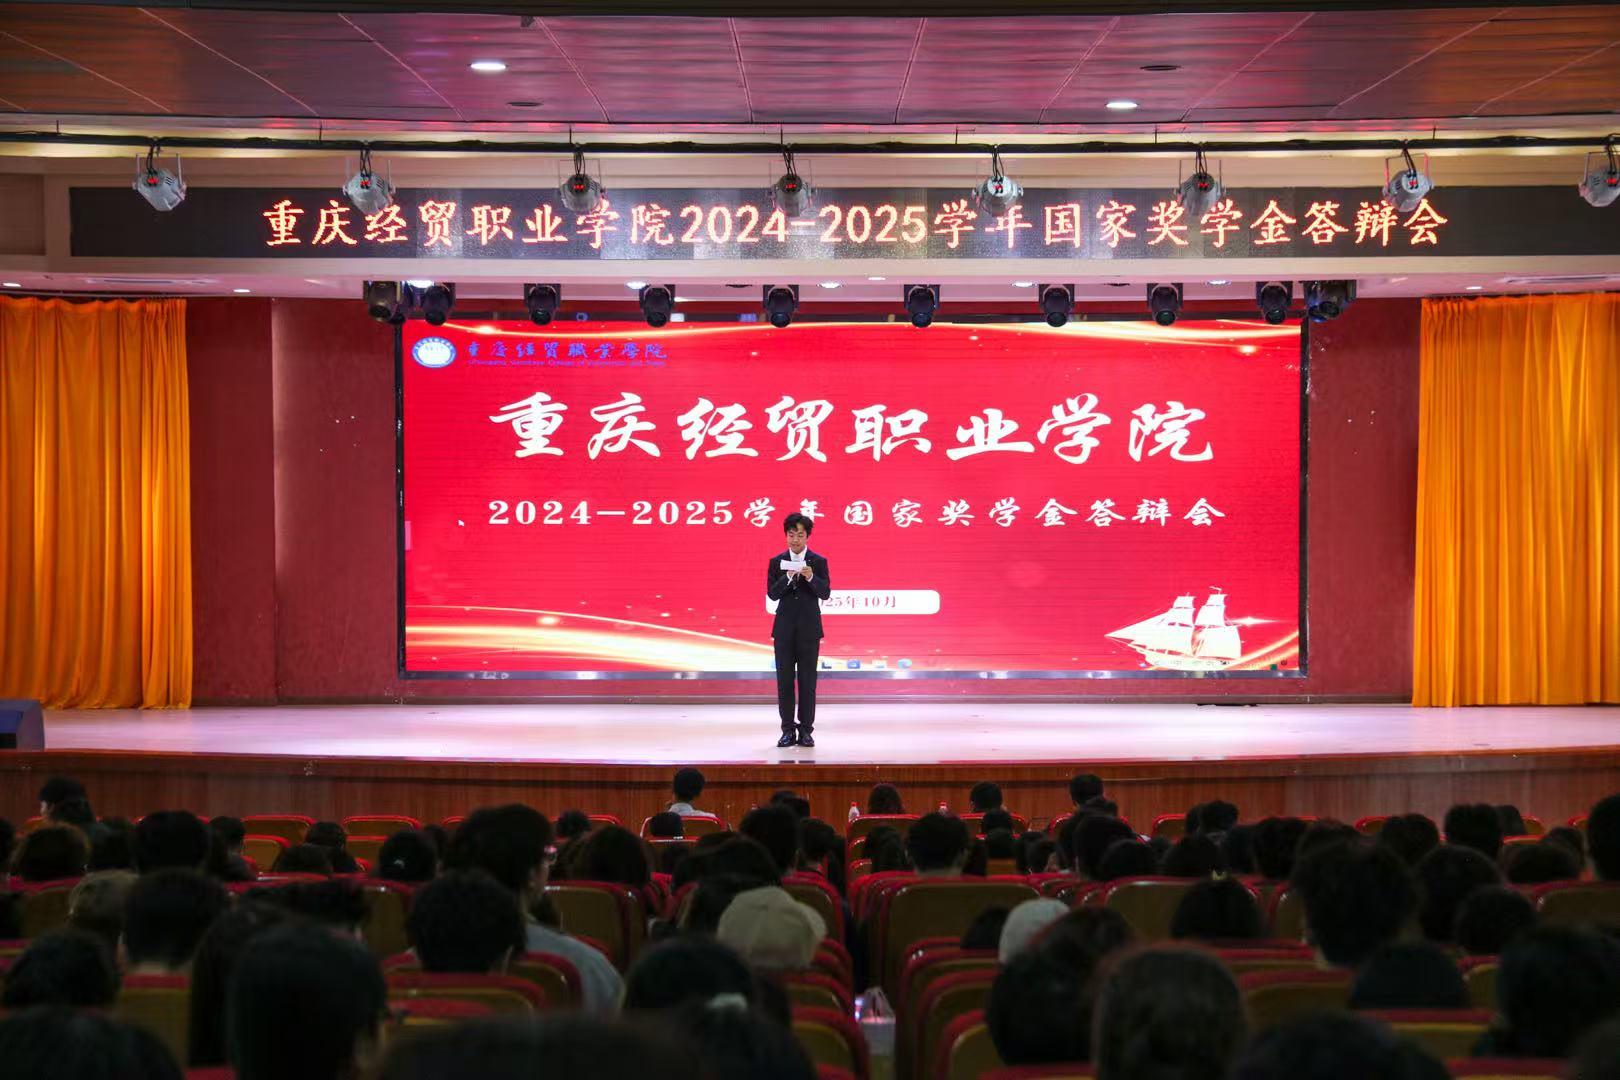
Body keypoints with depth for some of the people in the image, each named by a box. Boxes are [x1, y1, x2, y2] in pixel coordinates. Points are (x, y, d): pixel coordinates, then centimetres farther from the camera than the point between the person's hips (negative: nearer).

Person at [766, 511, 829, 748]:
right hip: (784, 628, 1)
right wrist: (788, 578, -20)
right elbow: (772, 594, -4)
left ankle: (806, 731, 4)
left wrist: (811, 577, -24)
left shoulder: (819, 562, 2)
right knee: (784, 680, 2)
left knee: (808, 680, 0)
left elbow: (825, 593, -6)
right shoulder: (776, 562, 5)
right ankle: (788, 731, 7)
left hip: (809, 628, -1)